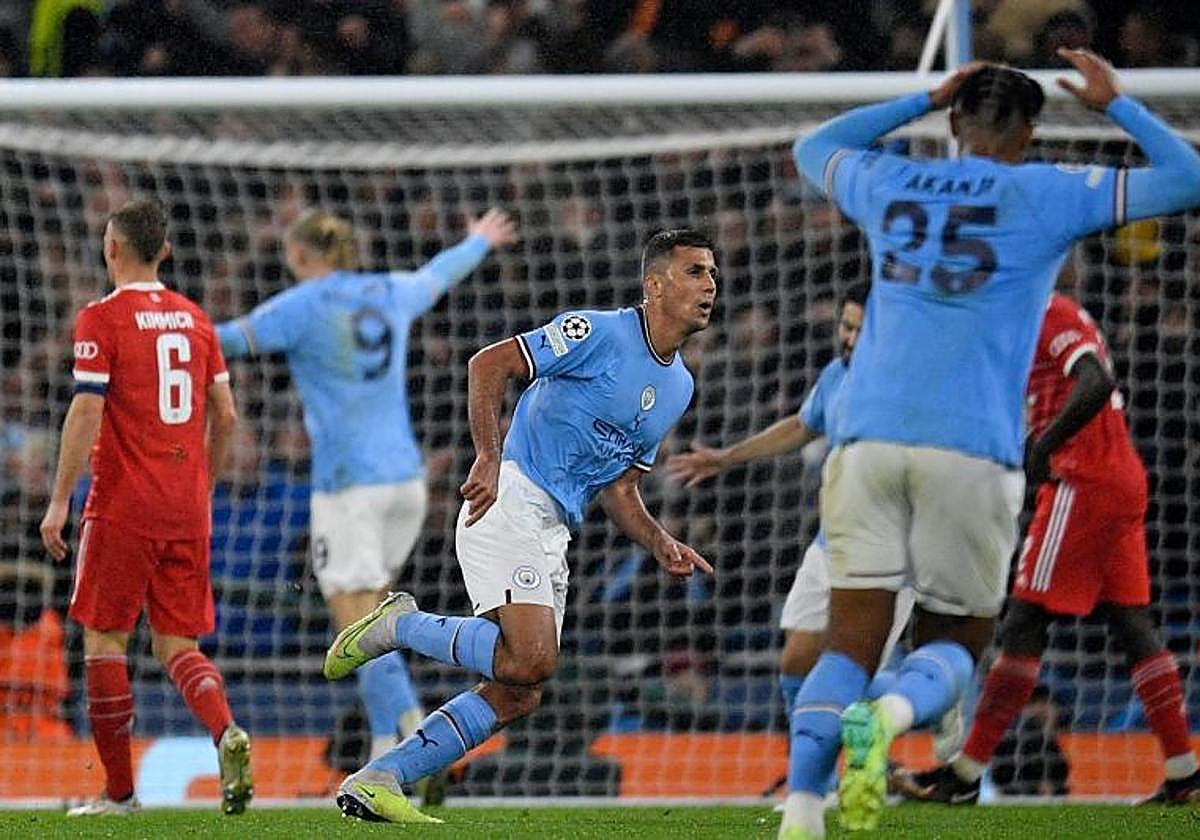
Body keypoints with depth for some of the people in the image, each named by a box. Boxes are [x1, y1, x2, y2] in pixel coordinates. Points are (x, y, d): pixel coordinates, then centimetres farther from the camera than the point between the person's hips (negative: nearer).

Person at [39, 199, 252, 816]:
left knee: (103, 638, 5)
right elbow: (225, 416, 11)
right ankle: (226, 731, -20)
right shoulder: (195, 319, 11)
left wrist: (59, 500, -10)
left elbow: (85, 413, -14)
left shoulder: (102, 319, -7)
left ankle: (119, 791, 4)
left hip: (123, 509, -5)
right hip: (187, 511, 5)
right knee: (176, 643, 9)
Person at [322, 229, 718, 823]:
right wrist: (488, 458, -22)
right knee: (532, 659, -25)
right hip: (509, 503, -9)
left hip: (552, 537, 9)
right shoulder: (601, 334, -9)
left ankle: (376, 781, 4)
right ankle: (399, 624, -5)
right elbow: (490, 363, -13)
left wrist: (663, 547, 4)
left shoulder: (678, 386, 17)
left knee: (517, 696, 0)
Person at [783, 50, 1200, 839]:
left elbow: (814, 150, 38)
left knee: (853, 640, 2)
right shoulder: (1045, 196, 4)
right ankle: (890, 714, -24)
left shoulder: (892, 186, 15)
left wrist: (925, 99, 38)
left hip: (869, 436, 3)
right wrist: (1118, 104, 21)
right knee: (954, 644, 10)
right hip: (971, 449, -3)